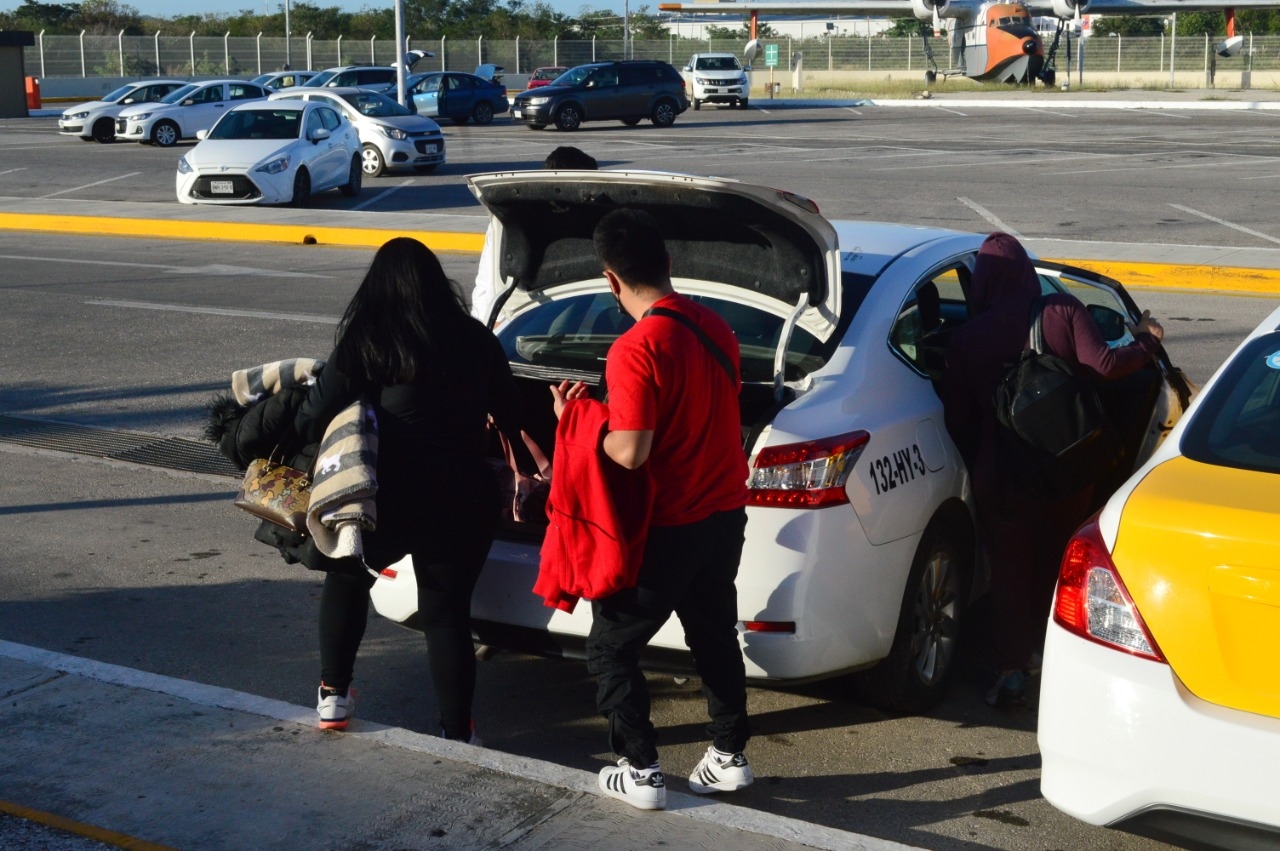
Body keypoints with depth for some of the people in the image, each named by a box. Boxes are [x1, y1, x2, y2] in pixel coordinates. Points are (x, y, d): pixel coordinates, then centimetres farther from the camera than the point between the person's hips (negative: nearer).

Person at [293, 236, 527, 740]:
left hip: (390, 498, -1)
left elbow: (313, 420, -8)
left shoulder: (364, 345, -8)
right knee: (448, 610, 11)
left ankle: (333, 695, 25)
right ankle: (457, 732, 12)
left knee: (347, 579, 25)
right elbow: (510, 415, 10)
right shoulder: (475, 340, 1)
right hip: (463, 500, 2)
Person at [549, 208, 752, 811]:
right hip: (724, 513, 8)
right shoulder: (714, 327, 1)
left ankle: (641, 772, 12)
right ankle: (729, 755, 31)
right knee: (715, 635, 23)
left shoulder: (635, 351, -24)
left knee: (611, 646, 9)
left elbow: (630, 453, -27)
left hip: (668, 528, -7)